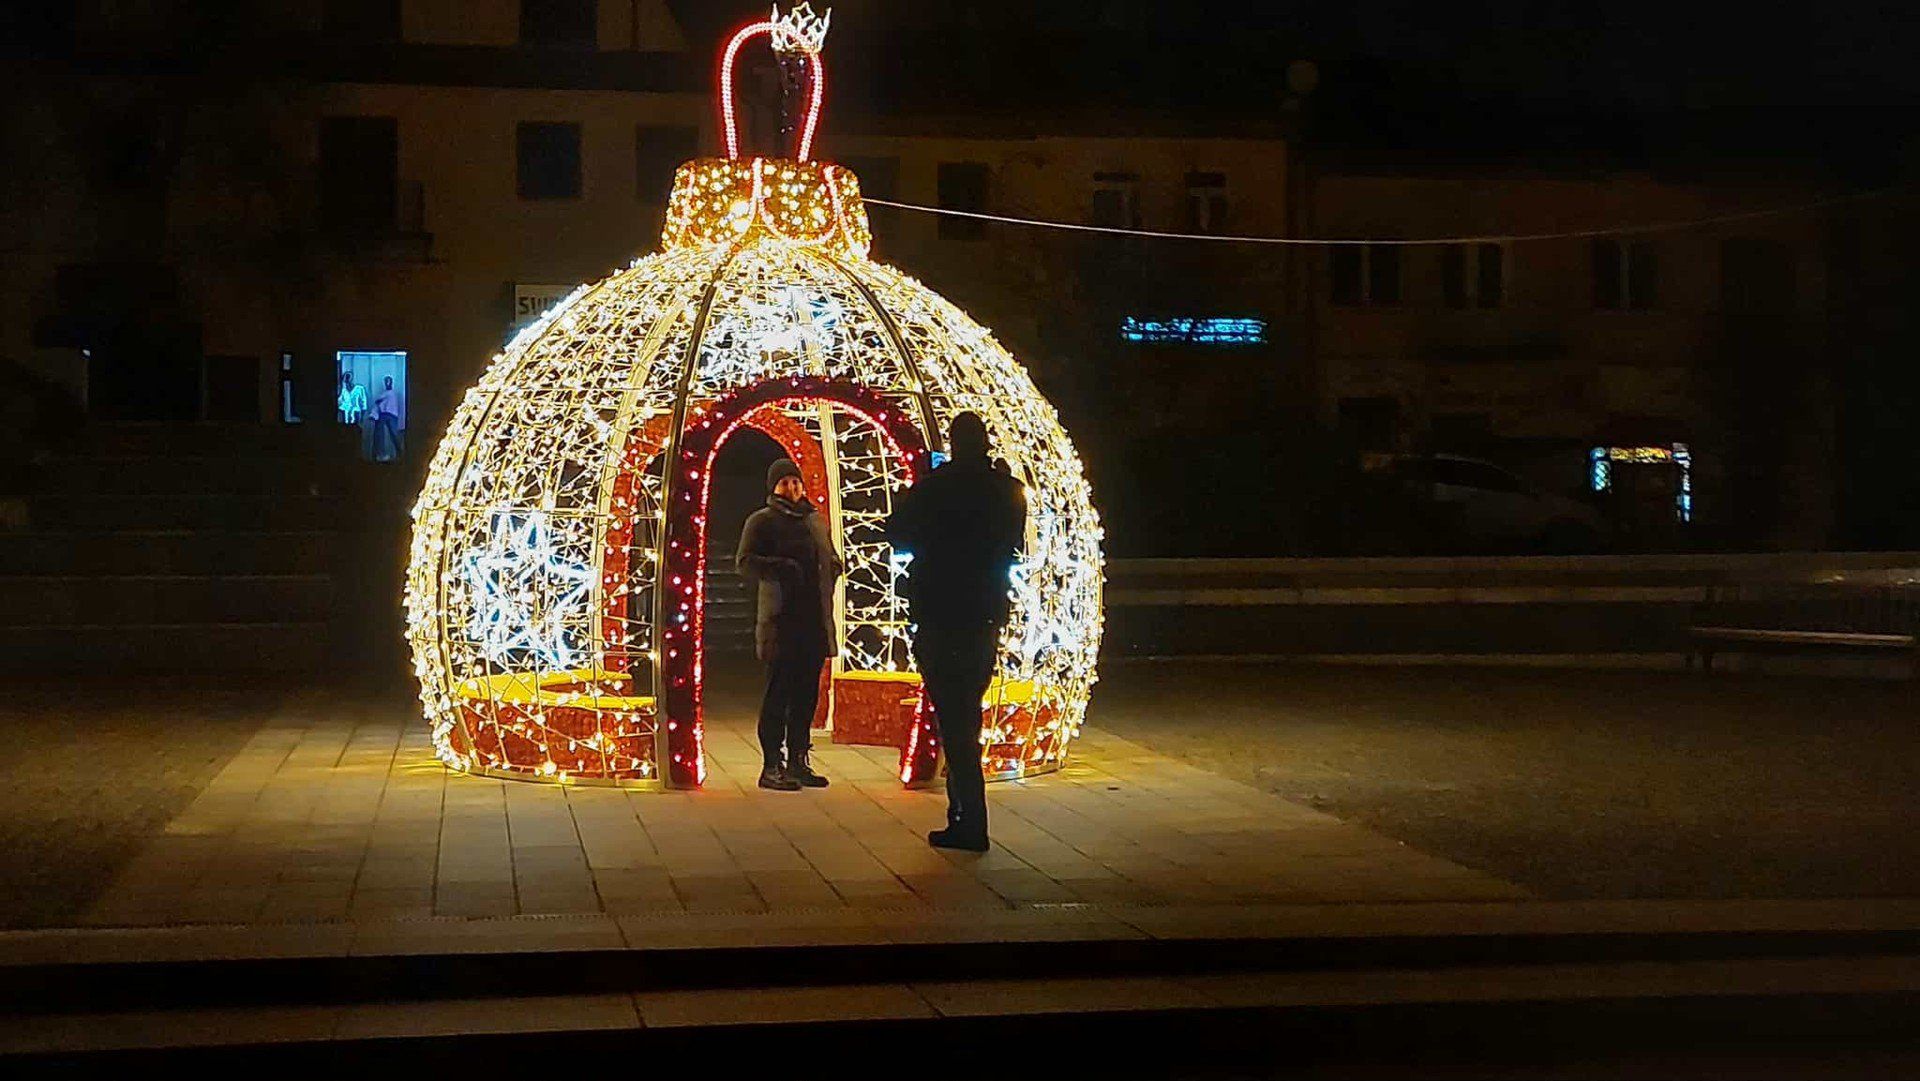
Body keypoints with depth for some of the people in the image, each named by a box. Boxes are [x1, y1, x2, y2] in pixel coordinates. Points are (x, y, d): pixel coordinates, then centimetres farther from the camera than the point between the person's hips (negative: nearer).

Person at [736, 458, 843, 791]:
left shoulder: (816, 520, 20)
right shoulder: (762, 521, 0)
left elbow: (832, 558, 31)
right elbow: (745, 562, -10)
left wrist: (832, 567, 8)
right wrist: (782, 568, -22)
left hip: (815, 620, 7)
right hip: (781, 621, -7)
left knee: (807, 692, 9)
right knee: (779, 692, -6)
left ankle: (799, 761, 17)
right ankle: (772, 766, -3)